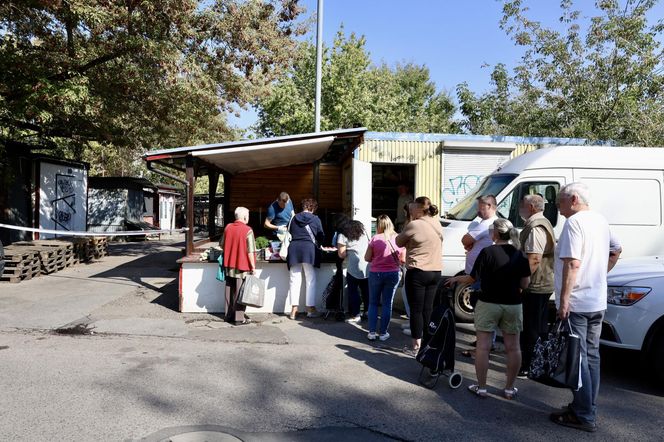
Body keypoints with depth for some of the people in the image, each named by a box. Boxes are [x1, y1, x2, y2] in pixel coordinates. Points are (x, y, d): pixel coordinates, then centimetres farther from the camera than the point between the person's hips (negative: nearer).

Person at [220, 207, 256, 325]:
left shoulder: (228, 228, 1)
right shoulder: (247, 230, -15)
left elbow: (222, 244, 13)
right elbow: (250, 251, -16)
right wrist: (253, 266, -9)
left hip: (229, 265, 6)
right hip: (242, 266, -5)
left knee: (229, 291, 15)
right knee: (240, 293, 2)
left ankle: (229, 315, 23)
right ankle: (239, 318, 5)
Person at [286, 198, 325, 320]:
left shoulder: (295, 218, 13)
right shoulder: (315, 219, 4)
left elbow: (290, 233, 17)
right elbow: (321, 236, 9)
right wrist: (317, 244, 29)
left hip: (294, 249, 3)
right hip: (308, 249, -3)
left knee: (295, 280, 5)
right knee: (310, 280, 4)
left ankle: (294, 310, 3)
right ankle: (311, 309, 5)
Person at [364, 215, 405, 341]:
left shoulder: (375, 239, -9)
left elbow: (367, 258, -4)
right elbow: (403, 260, 4)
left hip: (376, 273, -1)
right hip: (393, 274, 2)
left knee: (373, 303, 11)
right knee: (387, 304, 9)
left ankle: (372, 332, 11)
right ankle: (383, 333, 13)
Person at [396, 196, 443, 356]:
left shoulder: (414, 225, -14)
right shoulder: (437, 225, 8)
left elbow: (399, 242, -3)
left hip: (418, 272, -7)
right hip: (436, 271, 7)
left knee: (416, 310, 1)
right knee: (427, 309, 13)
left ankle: (416, 346, 6)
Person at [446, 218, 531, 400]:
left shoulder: (487, 252, -11)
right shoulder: (520, 254, 0)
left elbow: (473, 278, -6)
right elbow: (524, 283, 2)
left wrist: (456, 279, 10)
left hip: (488, 304, -3)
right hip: (513, 305, 4)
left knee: (483, 346, 5)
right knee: (513, 347, 12)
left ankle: (481, 387, 11)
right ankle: (509, 388, 20)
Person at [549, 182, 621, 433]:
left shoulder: (575, 222, -15)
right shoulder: (600, 221, 13)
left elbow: (573, 263, -23)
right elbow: (616, 251, 27)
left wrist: (563, 301, -20)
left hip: (576, 303, -9)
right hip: (598, 302, 9)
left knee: (577, 358, -1)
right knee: (591, 356, 14)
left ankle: (583, 416, 5)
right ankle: (588, 409, 23)